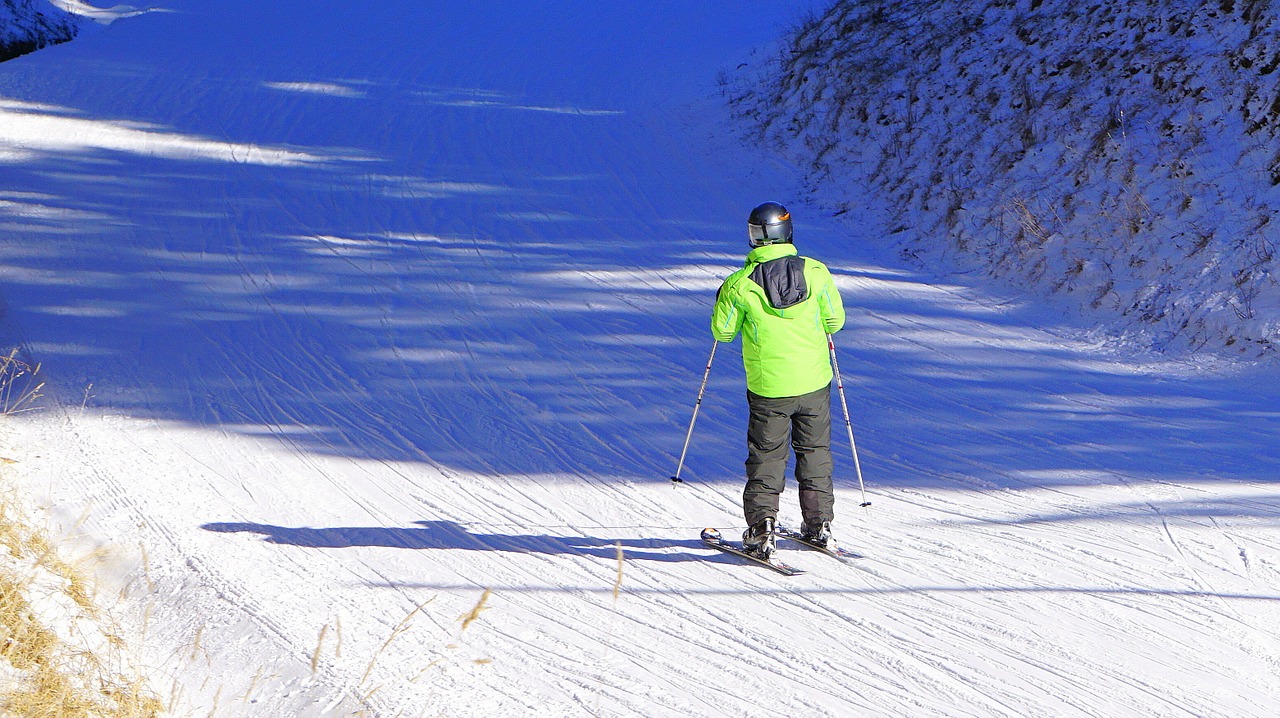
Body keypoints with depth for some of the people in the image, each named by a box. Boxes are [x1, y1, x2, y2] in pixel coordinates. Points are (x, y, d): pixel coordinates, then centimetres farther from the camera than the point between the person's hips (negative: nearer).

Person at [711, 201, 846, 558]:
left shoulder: (740, 284, -14)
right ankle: (818, 523, 23)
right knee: (815, 450, 18)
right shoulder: (816, 272, -8)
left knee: (767, 456, 9)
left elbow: (723, 332, -3)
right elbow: (835, 320, 1)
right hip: (814, 381, 2)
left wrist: (723, 300, 15)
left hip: (767, 386, -2)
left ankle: (761, 530, 2)